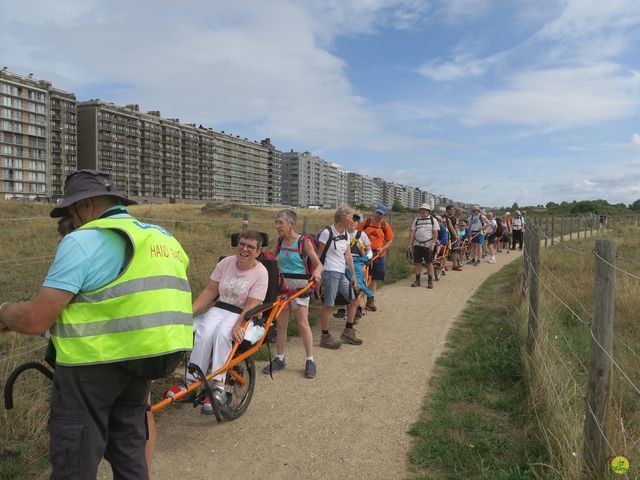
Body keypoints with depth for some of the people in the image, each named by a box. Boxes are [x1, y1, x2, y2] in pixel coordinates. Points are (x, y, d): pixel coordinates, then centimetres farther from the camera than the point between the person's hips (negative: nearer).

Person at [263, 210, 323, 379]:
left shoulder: (304, 241, -10)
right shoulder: (279, 241, 4)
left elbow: (319, 264, -10)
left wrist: (317, 271, -31)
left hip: (299, 284, -4)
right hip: (282, 283, 5)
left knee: (303, 324, -1)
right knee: (281, 324, 9)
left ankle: (310, 361, 11)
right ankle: (279, 359, 22)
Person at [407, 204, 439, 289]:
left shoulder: (433, 220, 4)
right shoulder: (416, 220, 11)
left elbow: (435, 233, -1)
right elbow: (412, 232, 7)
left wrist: (433, 243, -12)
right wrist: (410, 244, 0)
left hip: (428, 245, -3)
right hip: (417, 244, 3)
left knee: (429, 263, -1)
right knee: (417, 263, 5)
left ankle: (430, 281, 6)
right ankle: (417, 280, 15)